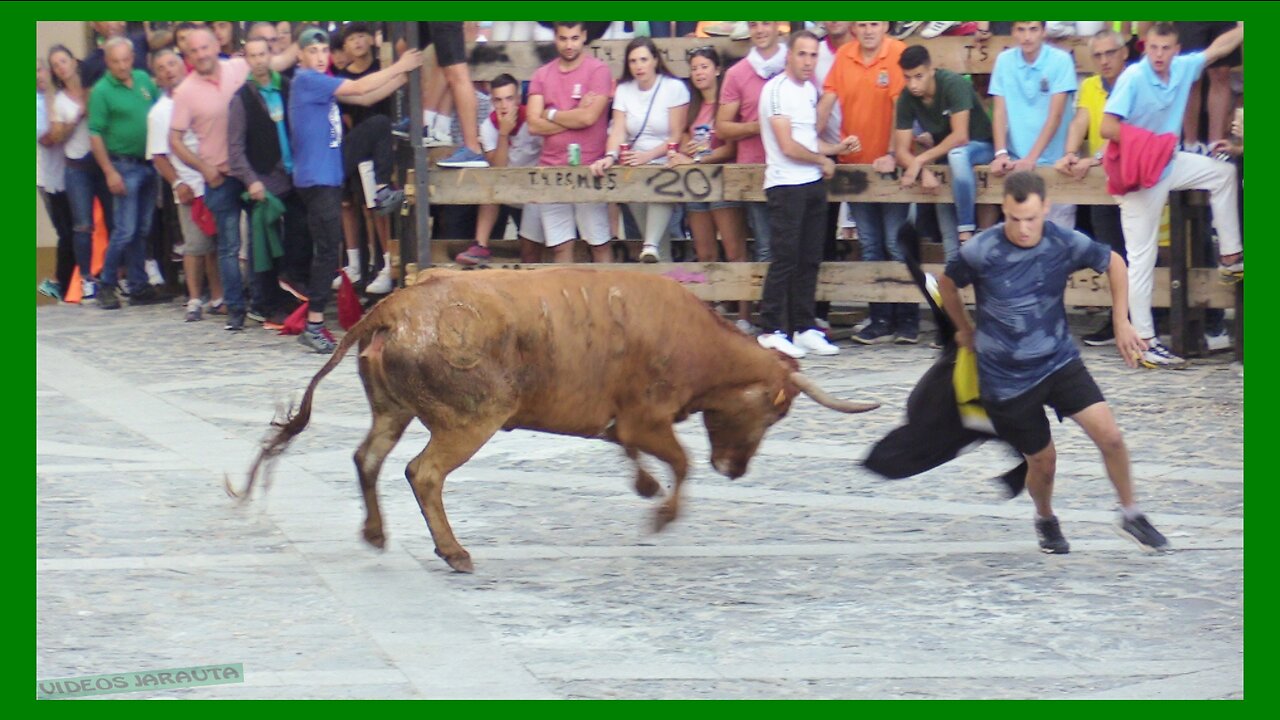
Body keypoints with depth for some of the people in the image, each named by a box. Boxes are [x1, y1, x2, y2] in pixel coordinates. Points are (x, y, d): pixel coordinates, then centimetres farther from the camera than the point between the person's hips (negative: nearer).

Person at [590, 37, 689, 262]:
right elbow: (618, 131, -2)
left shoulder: (674, 88, -3)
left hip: (665, 162, -4)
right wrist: (610, 156, -24)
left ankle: (651, 246, -47)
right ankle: (663, 262, -11)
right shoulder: (623, 90, 10)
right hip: (634, 168, 4)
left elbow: (676, 137, -8)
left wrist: (647, 156, -22)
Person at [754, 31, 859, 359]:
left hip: (813, 184, 8)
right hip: (786, 185, -8)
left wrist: (838, 148, 6)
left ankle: (804, 328, 12)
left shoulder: (810, 90, 15)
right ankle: (771, 330, -3)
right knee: (785, 259, -8)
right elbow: (789, 146, -15)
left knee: (809, 260, 8)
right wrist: (823, 161, -2)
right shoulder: (777, 90, -10)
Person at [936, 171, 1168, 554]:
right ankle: (1045, 520, 40)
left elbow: (1113, 262, 7)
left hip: (1059, 360, 2)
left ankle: (1130, 515, 8)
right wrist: (965, 330, 15)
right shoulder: (981, 251, -19)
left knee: (1109, 435, -15)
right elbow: (947, 283, 2)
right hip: (1006, 375, -2)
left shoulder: (1065, 243, -13)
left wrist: (1122, 323, 5)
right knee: (1043, 461, 7)